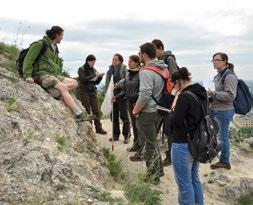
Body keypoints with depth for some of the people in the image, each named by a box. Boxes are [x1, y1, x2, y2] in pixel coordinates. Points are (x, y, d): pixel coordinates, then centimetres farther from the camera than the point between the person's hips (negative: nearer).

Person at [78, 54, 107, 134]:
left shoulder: (94, 70, 9)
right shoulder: (81, 69, -3)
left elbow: (96, 82, 11)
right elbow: (84, 79, -18)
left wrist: (100, 77, -7)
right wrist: (95, 75, -19)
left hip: (93, 91, 4)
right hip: (84, 91, -4)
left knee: (96, 110, 1)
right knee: (87, 110, -1)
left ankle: (98, 128, 6)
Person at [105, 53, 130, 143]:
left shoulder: (124, 69, -10)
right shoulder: (110, 70, 9)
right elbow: (107, 83, 14)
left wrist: (117, 96, -18)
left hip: (121, 96, -6)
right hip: (112, 96, 6)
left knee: (124, 116, 3)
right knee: (114, 116, 12)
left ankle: (126, 136, 12)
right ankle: (115, 135, 25)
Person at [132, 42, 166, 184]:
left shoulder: (146, 71, -21)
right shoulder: (164, 69, 7)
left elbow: (144, 96, -26)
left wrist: (135, 111, -13)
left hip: (147, 112, -9)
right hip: (159, 110, 9)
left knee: (148, 143, 5)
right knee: (152, 140, 23)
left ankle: (153, 175, 16)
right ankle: (158, 169, 33)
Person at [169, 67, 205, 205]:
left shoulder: (185, 96, -20)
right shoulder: (202, 93, 6)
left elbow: (175, 121, -19)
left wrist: (171, 112, -1)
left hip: (183, 145, -9)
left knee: (184, 183, 7)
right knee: (194, 179, 23)